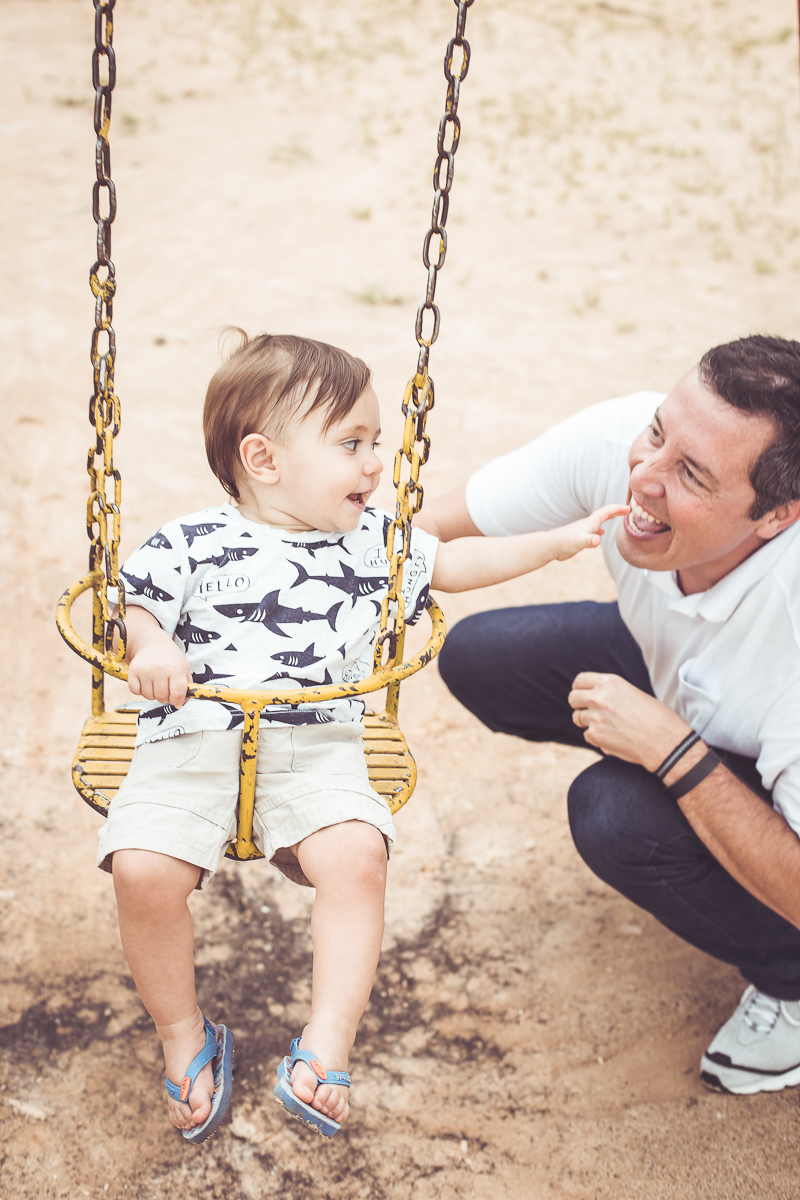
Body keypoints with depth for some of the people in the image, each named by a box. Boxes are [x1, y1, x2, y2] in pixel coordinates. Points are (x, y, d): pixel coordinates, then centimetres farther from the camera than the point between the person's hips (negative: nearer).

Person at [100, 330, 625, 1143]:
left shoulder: (374, 540, 12)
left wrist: (558, 540, 19)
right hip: (191, 741, -1)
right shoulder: (192, 544, 1)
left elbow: (454, 564, 23)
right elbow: (132, 610, 6)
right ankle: (184, 1038, 4)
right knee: (143, 869, -23)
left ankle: (327, 1045, -13)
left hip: (316, 748, 2)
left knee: (356, 854, -27)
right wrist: (150, 648, -17)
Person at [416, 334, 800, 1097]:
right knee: (477, 658, -6)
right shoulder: (618, 440, -29)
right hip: (673, 668, 6)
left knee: (617, 812, -31)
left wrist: (672, 751, -38)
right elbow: (430, 532, -17)